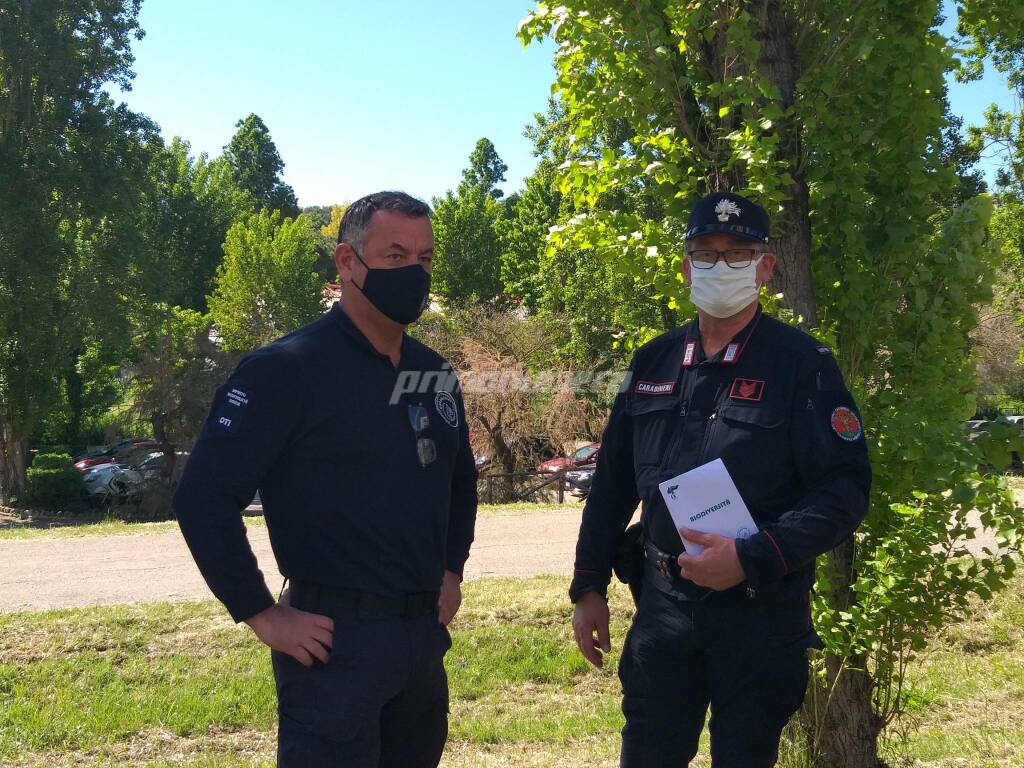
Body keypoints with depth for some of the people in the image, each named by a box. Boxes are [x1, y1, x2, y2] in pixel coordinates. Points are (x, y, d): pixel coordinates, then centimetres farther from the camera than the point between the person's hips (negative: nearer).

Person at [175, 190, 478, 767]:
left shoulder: (435, 372, 9)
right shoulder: (288, 369, -13)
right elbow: (204, 495, -17)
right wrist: (263, 615, -16)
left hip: (425, 636, 7)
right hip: (336, 640, -7)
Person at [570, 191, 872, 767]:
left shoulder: (802, 363, -8)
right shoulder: (654, 363, 7)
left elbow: (847, 488, -12)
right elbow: (612, 482, 12)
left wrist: (751, 559, -22)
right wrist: (589, 588, 11)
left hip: (761, 611, -4)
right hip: (662, 607, 4)